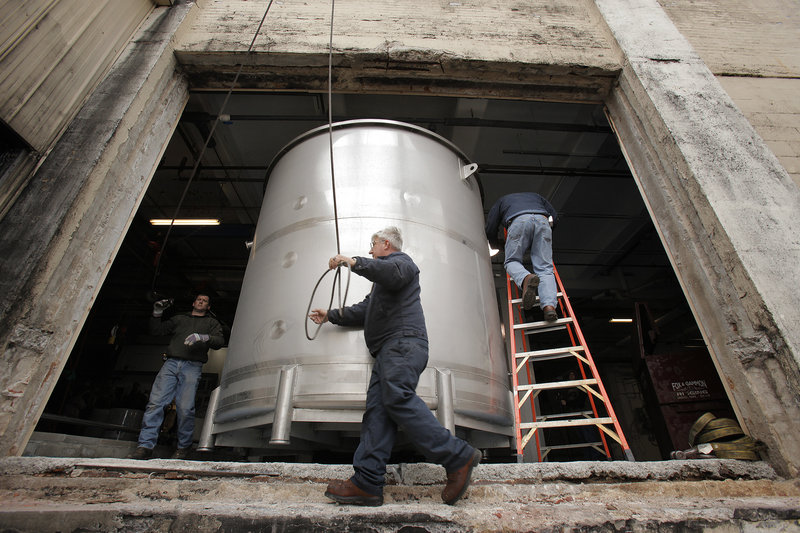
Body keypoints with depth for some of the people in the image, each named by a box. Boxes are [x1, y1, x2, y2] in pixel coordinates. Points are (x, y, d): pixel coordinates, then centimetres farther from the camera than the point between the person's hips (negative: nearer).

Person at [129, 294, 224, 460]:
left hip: (192, 366, -3)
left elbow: (219, 341, 4)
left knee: (185, 408, -10)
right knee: (155, 402, -10)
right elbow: (156, 330, 28)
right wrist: (157, 314, 12)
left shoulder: (212, 322, 20)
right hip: (171, 363, 3)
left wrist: (204, 337, -15)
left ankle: (183, 447, 2)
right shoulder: (179, 318, 28)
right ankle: (145, 446, -4)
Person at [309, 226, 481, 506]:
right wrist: (331, 315, 41)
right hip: (387, 350, 9)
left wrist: (354, 262, -11)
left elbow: (394, 273, -16)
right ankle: (367, 483, -9)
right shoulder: (383, 272, 40)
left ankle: (457, 456, -25)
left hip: (403, 340, -9)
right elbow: (365, 310, 42)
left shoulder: (401, 260, 12)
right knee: (377, 409, -4)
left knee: (397, 396, -26)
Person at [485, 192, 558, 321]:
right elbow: (553, 214, 31)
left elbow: (490, 230, 25)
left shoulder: (501, 201, 36)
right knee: (544, 268, -2)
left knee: (512, 261, 9)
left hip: (519, 221, -2)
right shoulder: (535, 195, 44)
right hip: (542, 221, 2)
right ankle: (549, 305, -25)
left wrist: (498, 244, 44)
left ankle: (526, 278, -26)